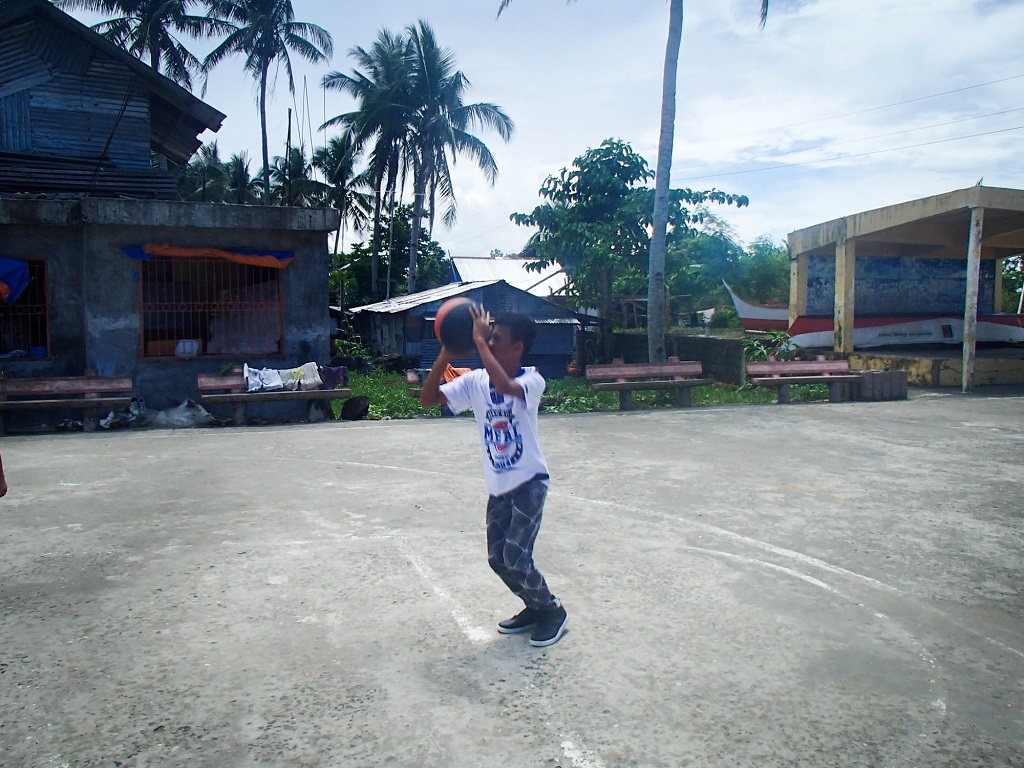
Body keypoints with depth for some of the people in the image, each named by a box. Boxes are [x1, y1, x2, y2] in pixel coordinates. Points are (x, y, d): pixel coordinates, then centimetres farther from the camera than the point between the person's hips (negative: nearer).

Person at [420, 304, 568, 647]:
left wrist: (479, 342, -33)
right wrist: (446, 353, -17)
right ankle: (535, 608, 33)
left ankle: (553, 611, 15)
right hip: (498, 486, 6)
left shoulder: (532, 380, -17)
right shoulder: (475, 380, -3)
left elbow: (506, 387, -40)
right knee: (497, 558, 10)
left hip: (529, 482, -6)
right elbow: (427, 399, -8)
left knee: (516, 558, -10)